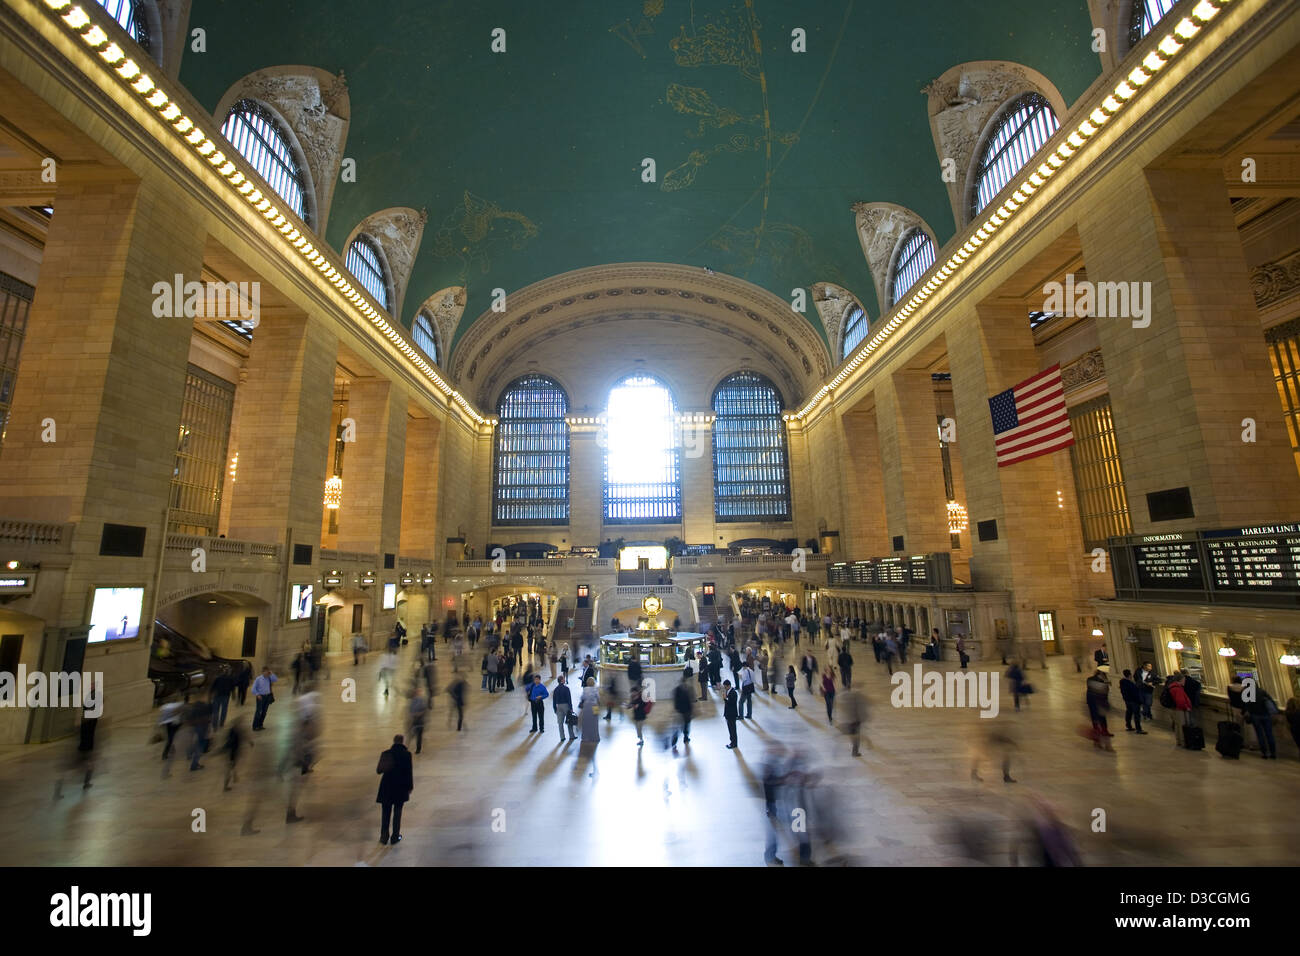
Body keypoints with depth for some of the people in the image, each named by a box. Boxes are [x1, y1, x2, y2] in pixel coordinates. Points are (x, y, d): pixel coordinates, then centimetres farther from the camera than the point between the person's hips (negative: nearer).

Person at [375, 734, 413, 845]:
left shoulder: (385, 753, -7)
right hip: (400, 787, -2)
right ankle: (395, 838, 19)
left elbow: (378, 770, 0)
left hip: (386, 787, 2)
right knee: (397, 812, 12)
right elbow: (409, 772, -10)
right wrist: (410, 787, 2)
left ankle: (384, 837, 23)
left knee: (385, 812, 16)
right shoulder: (407, 754, -12)